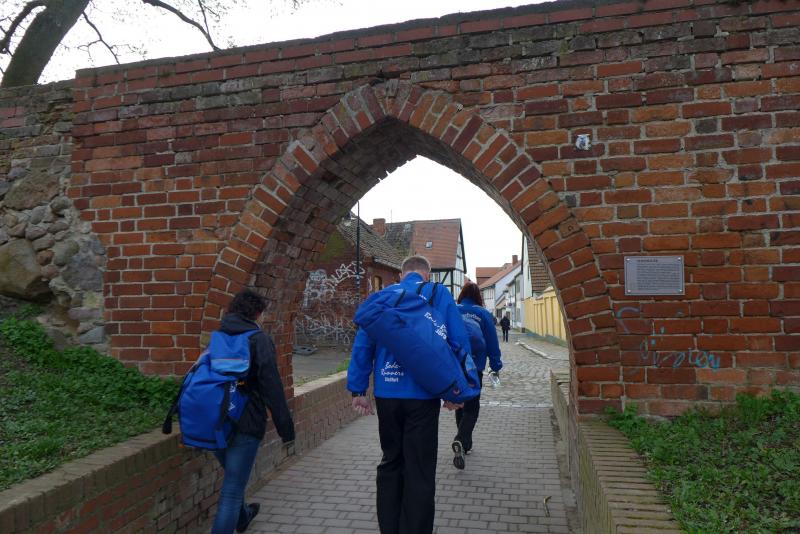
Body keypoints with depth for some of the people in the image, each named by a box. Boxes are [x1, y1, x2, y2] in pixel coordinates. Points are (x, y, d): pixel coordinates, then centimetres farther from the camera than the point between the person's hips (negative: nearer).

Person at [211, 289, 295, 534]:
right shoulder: (259, 339, -10)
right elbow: (272, 387, -15)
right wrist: (286, 427, -11)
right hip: (245, 423, -7)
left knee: (232, 476, 29)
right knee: (232, 490, 0)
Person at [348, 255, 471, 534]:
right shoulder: (439, 295, 3)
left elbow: (362, 343, 6)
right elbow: (460, 342, -2)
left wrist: (358, 389, 8)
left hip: (387, 394, 3)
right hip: (422, 395, -3)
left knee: (390, 464, 19)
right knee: (420, 472, 6)